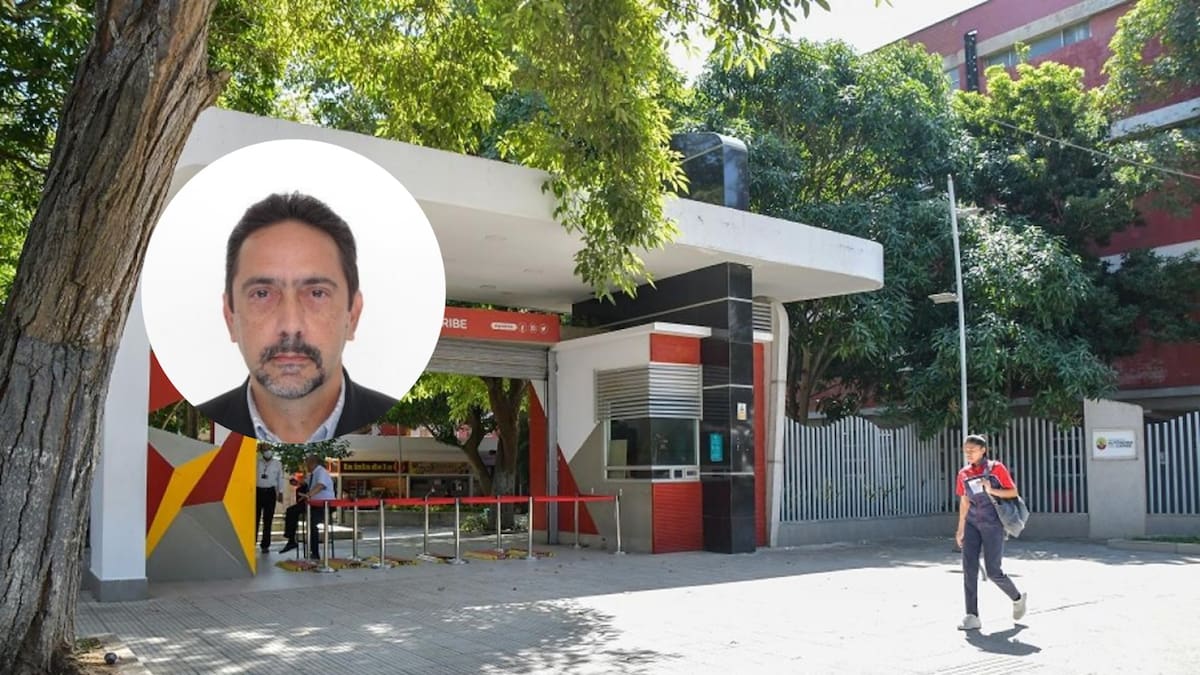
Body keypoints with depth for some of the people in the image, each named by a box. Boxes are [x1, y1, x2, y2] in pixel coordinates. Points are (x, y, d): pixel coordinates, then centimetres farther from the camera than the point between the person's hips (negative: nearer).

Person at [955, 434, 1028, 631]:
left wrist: (991, 490, -19)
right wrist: (961, 529, 17)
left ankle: (1018, 598, 27)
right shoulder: (964, 474, 8)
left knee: (993, 571, -3)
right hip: (972, 524, 4)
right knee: (969, 569, -5)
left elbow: (1013, 492, -3)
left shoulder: (996, 468, -5)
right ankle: (972, 617, -2)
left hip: (993, 524, -4)